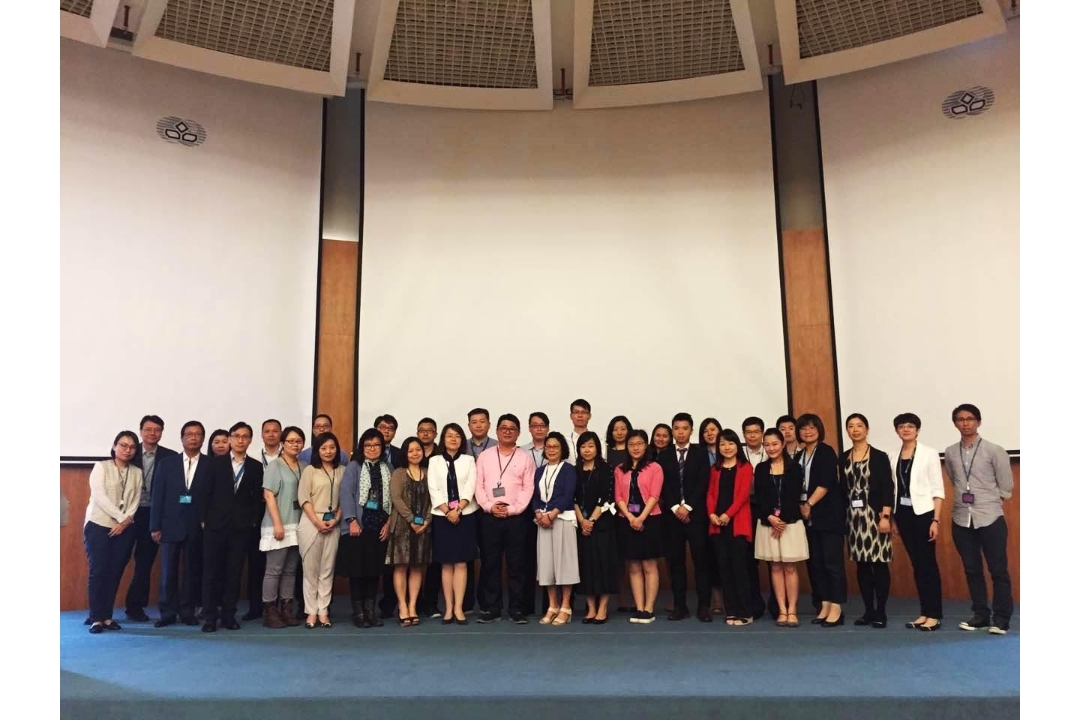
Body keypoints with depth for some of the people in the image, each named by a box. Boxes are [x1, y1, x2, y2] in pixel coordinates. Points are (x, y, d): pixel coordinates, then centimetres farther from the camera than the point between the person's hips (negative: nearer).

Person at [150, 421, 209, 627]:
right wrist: (155, 526, -1)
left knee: (193, 571, 5)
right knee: (168, 571, 5)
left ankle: (187, 612, 15)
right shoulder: (166, 463, 6)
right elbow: (157, 496, 4)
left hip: (198, 527, -1)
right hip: (171, 525, 1)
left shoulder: (211, 465, 1)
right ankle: (167, 613, 15)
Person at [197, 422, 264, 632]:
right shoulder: (215, 463, 3)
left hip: (241, 528, 1)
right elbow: (204, 493, 2)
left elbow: (258, 497, 4)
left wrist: (254, 521, -3)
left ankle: (229, 615, 14)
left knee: (234, 573, 5)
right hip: (215, 525, -1)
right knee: (212, 572, 3)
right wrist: (203, 519, -3)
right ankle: (210, 616, 10)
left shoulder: (256, 467, 5)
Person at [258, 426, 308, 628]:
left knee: (291, 570, 9)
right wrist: (278, 524, -15)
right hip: (278, 525, -5)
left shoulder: (305, 467, 11)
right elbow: (269, 496, -9)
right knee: (274, 570, -2)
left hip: (299, 525, 5)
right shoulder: (274, 465, -2)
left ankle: (287, 609, 15)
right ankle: (269, 611, 5)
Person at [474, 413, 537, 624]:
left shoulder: (525, 458, 5)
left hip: (516, 517, -1)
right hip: (489, 517, 1)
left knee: (516, 565, 2)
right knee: (490, 564, 5)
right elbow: (478, 485, 4)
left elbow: (529, 488, -2)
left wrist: (512, 509, -11)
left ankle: (516, 609, 10)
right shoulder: (484, 456, 9)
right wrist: (489, 506, -9)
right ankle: (491, 608, 13)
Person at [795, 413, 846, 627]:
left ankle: (836, 609, -1)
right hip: (809, 517, 7)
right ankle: (825, 606, 15)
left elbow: (826, 483, -13)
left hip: (829, 515, -6)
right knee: (815, 562, 8)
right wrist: (801, 507, 0)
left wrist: (809, 504, -12)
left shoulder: (826, 452, -4)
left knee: (832, 561, -6)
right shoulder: (798, 457, 14)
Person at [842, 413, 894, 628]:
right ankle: (868, 610, 16)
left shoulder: (879, 456, -3)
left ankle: (881, 612, 7)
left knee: (879, 564, -3)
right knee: (861, 565, 7)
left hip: (874, 515, -4)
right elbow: (843, 488, 10)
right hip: (854, 516, 4)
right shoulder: (844, 458, 9)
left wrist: (886, 516, -14)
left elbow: (887, 488, -8)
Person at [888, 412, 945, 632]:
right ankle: (924, 613, 17)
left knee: (928, 563, -1)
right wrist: (892, 518, 8)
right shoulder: (893, 456, 7)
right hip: (903, 514, 4)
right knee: (916, 564, 10)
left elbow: (938, 489, -7)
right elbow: (891, 489, 9)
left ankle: (934, 615, 7)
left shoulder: (929, 453, -4)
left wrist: (936, 519, -12)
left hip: (923, 513, -4)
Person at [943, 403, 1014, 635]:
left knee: (998, 570, 2)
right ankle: (980, 615, 20)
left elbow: (1006, 488, 1)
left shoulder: (994, 450, -5)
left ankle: (1001, 618, 11)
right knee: (972, 570, 10)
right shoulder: (950, 453, 5)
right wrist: (966, 497, 8)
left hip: (990, 518, -3)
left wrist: (986, 498, 7)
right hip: (961, 519, 4)